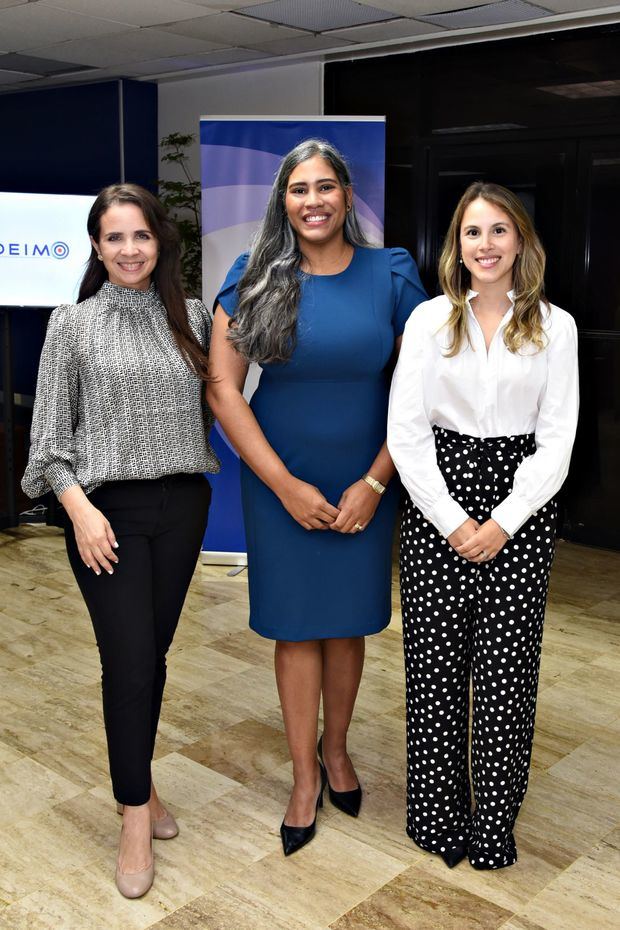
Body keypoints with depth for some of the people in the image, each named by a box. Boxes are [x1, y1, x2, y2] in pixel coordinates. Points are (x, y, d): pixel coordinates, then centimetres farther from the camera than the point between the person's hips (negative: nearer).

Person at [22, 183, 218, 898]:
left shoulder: (191, 317, 6)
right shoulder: (74, 323, -1)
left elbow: (210, 402, 15)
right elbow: (51, 431, -3)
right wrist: (80, 508, -12)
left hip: (182, 504, 3)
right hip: (107, 509, -3)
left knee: (154, 652, 12)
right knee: (129, 660, -4)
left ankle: (137, 780, 33)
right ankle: (136, 815, 12)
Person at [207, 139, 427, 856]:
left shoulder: (392, 275, -3)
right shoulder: (254, 277, -4)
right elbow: (221, 388, -8)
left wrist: (375, 483, -9)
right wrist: (286, 485, -12)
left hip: (366, 484, 1)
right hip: (280, 484, -1)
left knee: (348, 622, 13)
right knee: (296, 625, 6)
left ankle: (335, 749, 36)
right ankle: (305, 779, 22)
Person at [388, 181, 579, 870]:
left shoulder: (555, 327, 4)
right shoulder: (429, 320, 3)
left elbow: (557, 439, 0)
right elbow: (405, 432, -2)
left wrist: (502, 523, -10)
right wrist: (453, 521, -9)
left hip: (520, 513, 0)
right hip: (436, 509, 0)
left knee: (506, 666, 5)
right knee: (436, 665, 5)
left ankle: (495, 825, 22)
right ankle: (438, 818, 23)